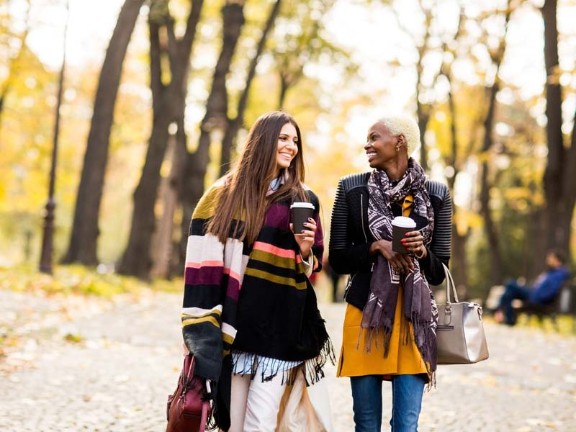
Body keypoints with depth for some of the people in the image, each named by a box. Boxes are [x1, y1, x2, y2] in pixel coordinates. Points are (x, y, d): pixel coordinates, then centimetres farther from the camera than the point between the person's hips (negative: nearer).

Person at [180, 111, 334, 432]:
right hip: (237, 319, 1)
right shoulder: (227, 193, 7)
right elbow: (207, 258, 3)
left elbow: (314, 266, 11)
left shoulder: (304, 200, 7)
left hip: (280, 322, -1)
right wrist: (202, 326, -4)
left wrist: (306, 250, -12)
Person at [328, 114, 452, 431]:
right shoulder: (352, 188, 4)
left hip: (414, 319, 0)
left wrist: (421, 252, -13)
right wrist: (376, 247, -12)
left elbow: (439, 271, 8)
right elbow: (337, 258, 4)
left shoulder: (436, 194, 4)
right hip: (365, 314, 0)